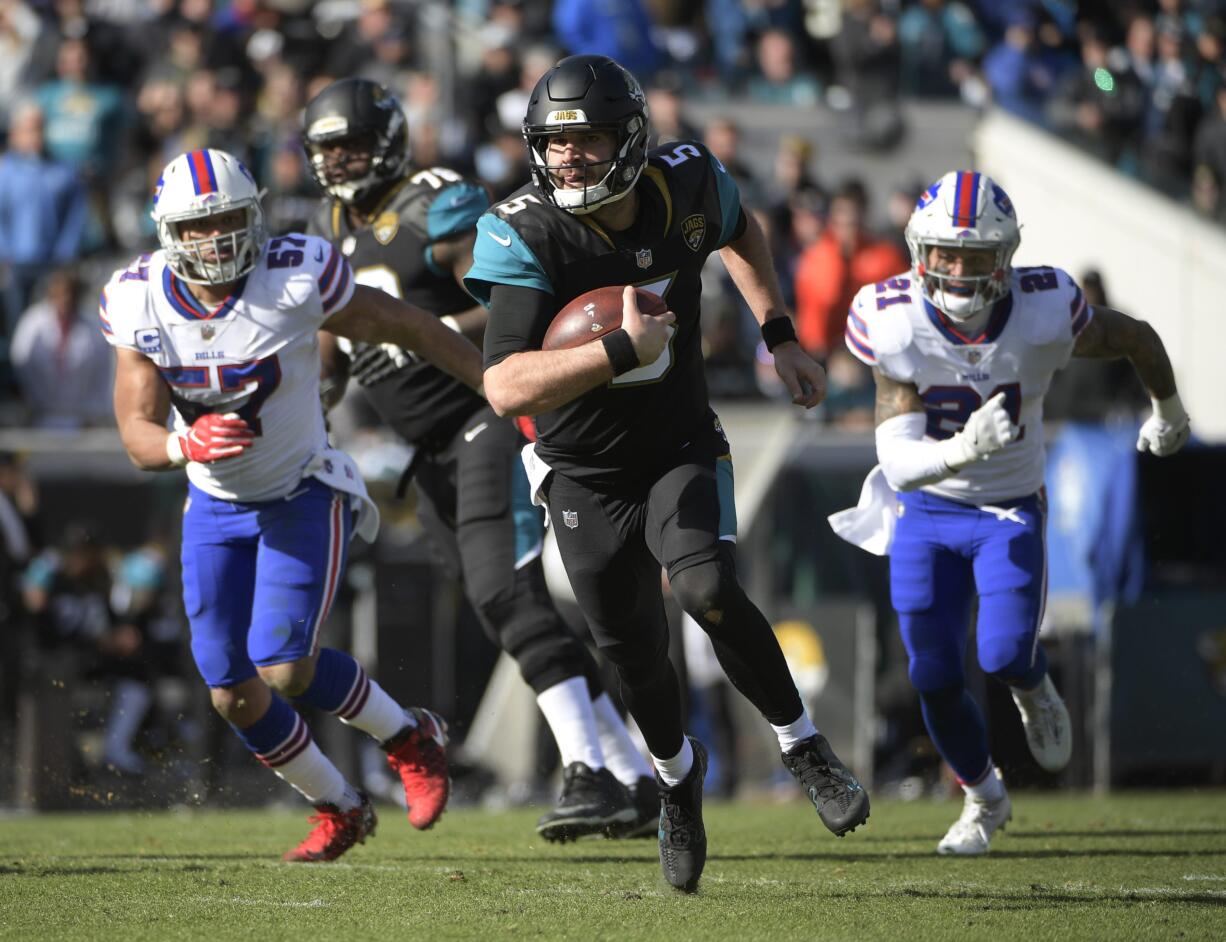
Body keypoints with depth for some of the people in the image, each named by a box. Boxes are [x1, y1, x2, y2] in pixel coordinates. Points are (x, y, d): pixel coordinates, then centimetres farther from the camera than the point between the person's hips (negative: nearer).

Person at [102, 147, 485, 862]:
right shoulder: (139, 304, -13)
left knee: (284, 669, -17)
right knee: (234, 694, -1)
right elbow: (138, 434, -14)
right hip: (216, 507, 4)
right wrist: (185, 446, -38)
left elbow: (412, 328, -12)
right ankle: (339, 809, 24)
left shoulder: (295, 280, -23)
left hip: (303, 495, -4)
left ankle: (409, 739, 11)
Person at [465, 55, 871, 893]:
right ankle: (678, 773, 44)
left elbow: (739, 231, 14)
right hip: (585, 474, 0)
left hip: (683, 452, 0)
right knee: (634, 655, 10)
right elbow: (505, 388, -34)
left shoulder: (687, 187, -13)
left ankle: (805, 747, -5)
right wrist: (622, 350, -40)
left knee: (708, 589, -26)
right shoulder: (525, 236, -24)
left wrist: (782, 338, 10)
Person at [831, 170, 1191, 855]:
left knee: (1004, 656, -20)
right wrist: (961, 451, -47)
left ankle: (1034, 688, 21)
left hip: (1009, 513, -1)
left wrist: (1169, 411, 18)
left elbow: (1138, 338, -1)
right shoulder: (897, 325, -23)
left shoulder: (1043, 314, -24)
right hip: (926, 514, 1)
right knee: (935, 677, -2)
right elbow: (897, 461, -26)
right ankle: (984, 798, 28)